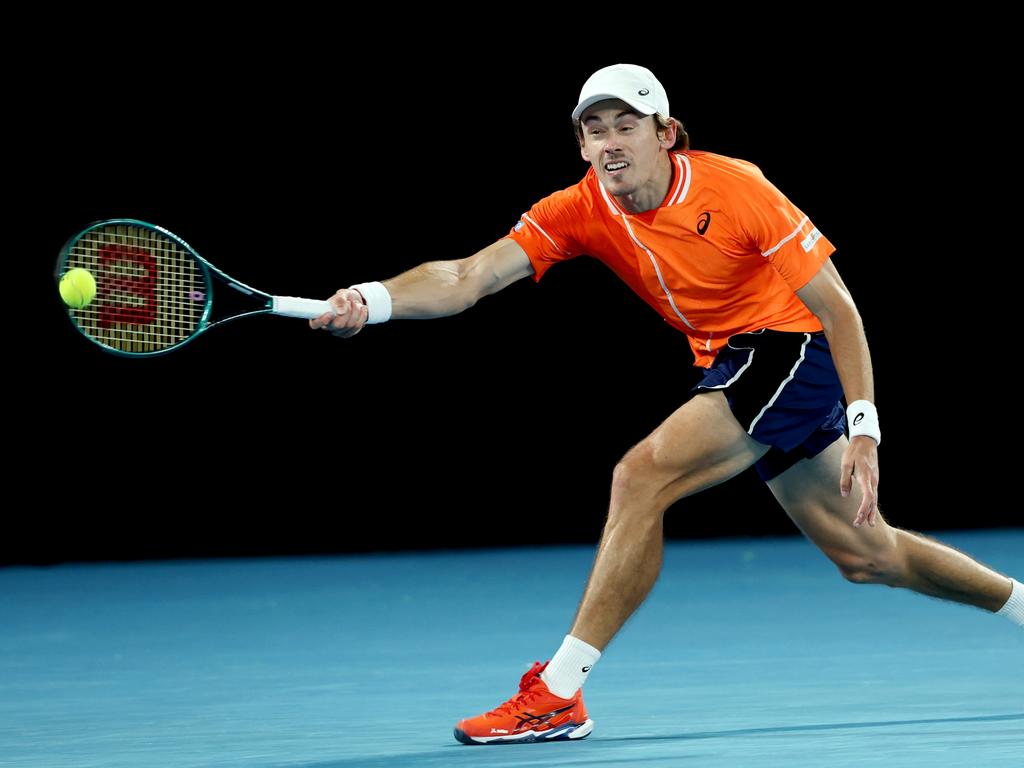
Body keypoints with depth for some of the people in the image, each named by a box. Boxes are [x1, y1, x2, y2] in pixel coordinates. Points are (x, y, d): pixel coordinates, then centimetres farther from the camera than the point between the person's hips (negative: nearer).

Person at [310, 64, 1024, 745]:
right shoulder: (581, 211, -9)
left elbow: (839, 310, -18)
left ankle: (558, 695, -20)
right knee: (865, 554, 17)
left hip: (790, 348, -7)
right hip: (727, 365, 7)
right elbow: (468, 277, -20)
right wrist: (372, 299, -39)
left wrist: (862, 430, -24)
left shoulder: (734, 188, -22)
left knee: (642, 475, -24)